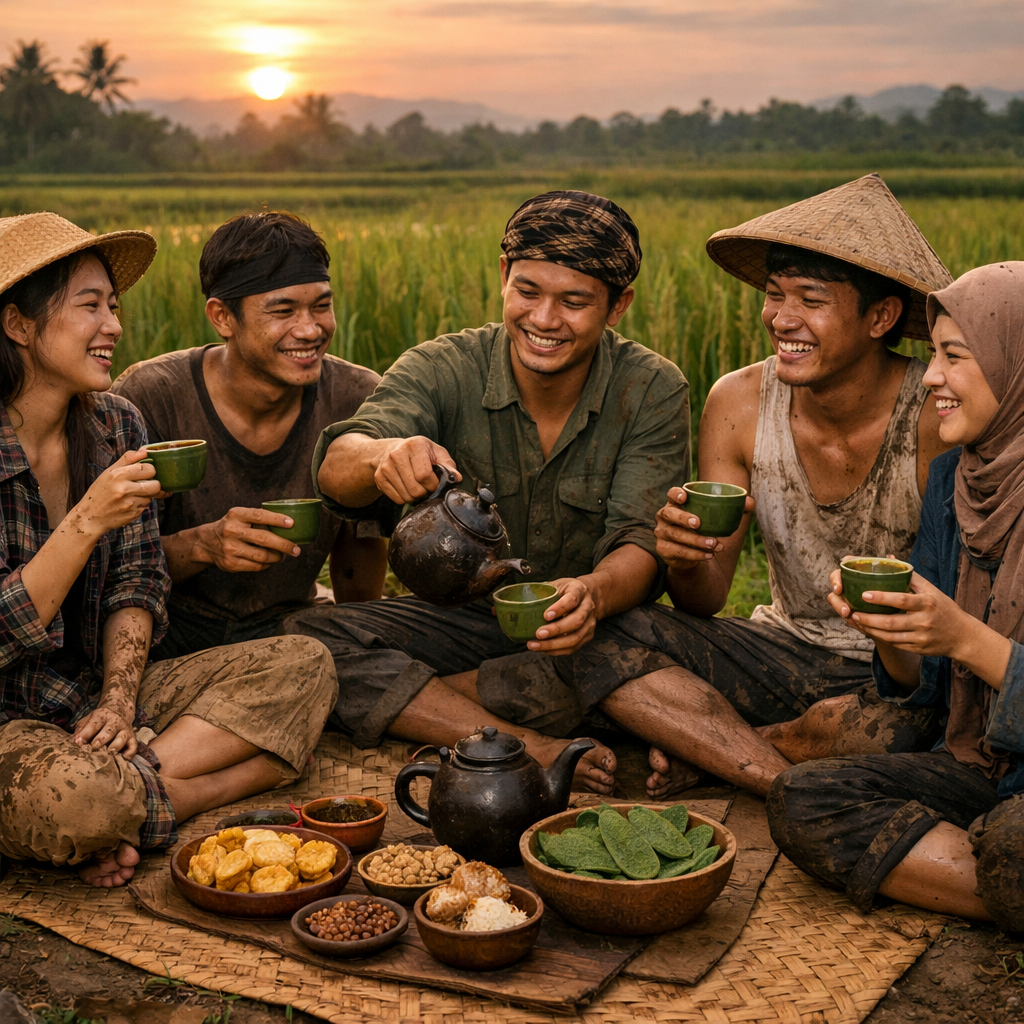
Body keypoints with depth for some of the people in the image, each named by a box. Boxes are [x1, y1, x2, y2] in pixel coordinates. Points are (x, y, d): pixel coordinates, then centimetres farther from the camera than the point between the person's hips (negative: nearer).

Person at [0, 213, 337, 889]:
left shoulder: (116, 425, 3)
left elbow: (138, 584, 6)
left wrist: (118, 699, -10)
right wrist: (89, 521, -26)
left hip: (92, 689, 7)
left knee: (303, 664, -8)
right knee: (78, 799, -39)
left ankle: (138, 781, -15)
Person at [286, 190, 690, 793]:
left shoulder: (653, 392, -9)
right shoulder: (441, 370, -9)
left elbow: (643, 546, -17)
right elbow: (335, 469, -26)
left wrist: (596, 592, -42)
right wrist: (383, 456, -51)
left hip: (578, 631, -1)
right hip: (463, 618, 1)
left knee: (656, 653, -36)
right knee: (307, 638, -24)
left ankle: (406, 702, -19)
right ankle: (536, 751, -31)